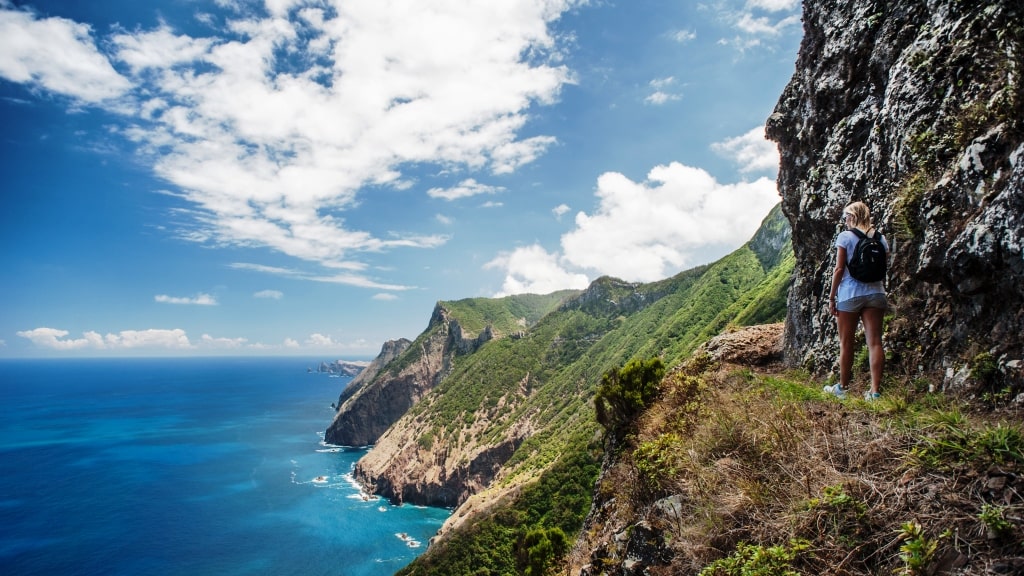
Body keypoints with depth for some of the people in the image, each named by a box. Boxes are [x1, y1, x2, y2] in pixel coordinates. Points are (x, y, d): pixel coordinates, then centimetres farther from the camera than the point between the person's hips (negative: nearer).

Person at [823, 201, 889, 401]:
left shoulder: (845, 236, -7)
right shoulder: (880, 238, 7)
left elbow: (839, 269, -10)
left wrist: (832, 297, -4)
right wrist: (882, 296, 18)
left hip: (850, 294, -4)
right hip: (875, 293, 4)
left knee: (846, 343, 6)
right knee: (875, 342, 2)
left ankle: (842, 387, 17)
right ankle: (875, 391, 1)